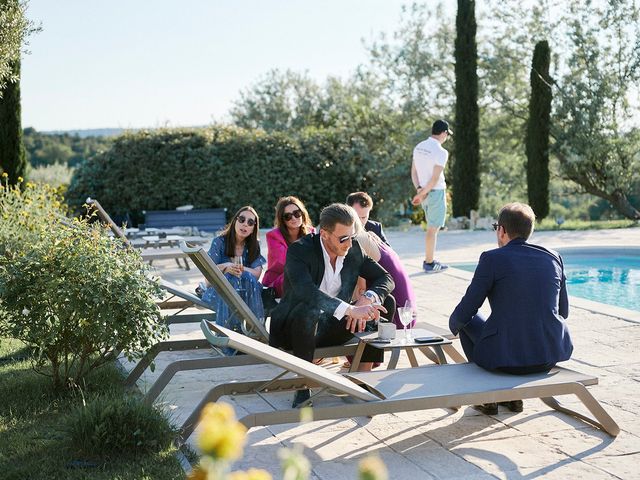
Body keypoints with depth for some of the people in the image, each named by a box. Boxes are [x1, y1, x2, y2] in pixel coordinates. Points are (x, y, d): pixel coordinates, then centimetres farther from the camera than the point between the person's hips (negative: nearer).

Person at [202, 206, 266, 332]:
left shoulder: (254, 245, 5)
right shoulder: (220, 242, -2)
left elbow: (257, 272, -8)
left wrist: (241, 269, -29)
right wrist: (226, 266, -28)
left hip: (247, 288, 2)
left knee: (248, 279, -31)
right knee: (231, 279, -35)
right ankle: (226, 329, -38)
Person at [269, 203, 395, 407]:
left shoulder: (354, 250, -2)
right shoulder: (299, 250, -20)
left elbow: (386, 279, 0)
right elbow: (305, 290, -37)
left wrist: (366, 299, -23)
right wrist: (350, 309, -45)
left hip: (333, 327, 6)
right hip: (294, 328, -6)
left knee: (386, 303, -8)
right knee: (309, 310, -40)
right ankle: (302, 388, -26)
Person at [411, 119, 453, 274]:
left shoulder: (418, 147, 6)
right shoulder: (441, 152, -17)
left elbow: (413, 171, 5)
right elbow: (435, 178, -19)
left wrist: (419, 189, -4)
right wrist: (421, 194, -12)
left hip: (425, 192, 8)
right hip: (436, 192, -8)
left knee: (432, 227, 18)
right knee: (433, 229, 0)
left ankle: (429, 260, 23)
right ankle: (429, 263, 5)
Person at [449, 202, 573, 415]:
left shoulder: (492, 259, -7)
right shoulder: (553, 257, 6)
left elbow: (464, 313, -4)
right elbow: (563, 311, 16)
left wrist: (454, 324, 19)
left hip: (507, 357, -5)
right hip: (552, 355, 5)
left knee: (468, 321, 24)